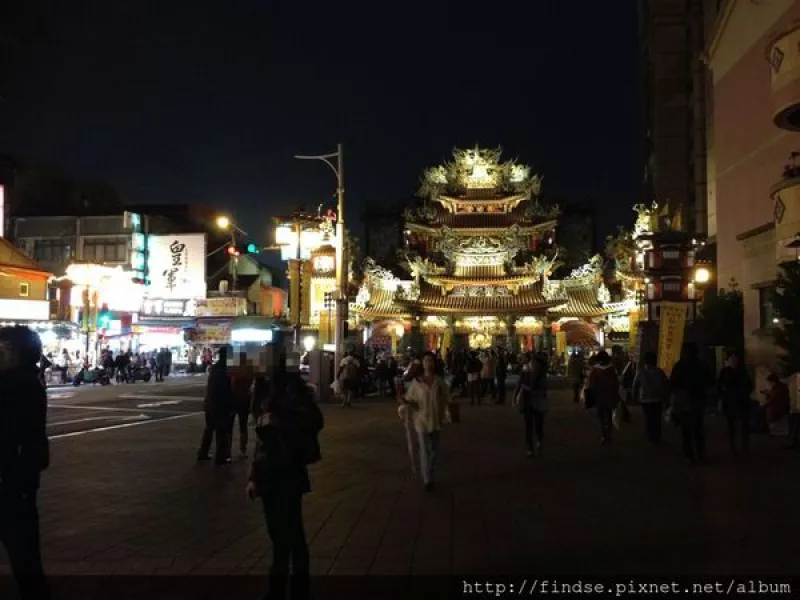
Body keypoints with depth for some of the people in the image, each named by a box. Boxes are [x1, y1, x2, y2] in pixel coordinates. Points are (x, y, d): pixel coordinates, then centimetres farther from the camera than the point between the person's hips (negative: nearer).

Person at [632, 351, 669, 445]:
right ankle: (657, 438, 16)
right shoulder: (660, 372, -8)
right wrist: (666, 398, 7)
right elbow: (666, 385, -4)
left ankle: (650, 439, 15)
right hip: (658, 400, 0)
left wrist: (634, 397, 9)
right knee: (657, 420, 11)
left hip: (645, 400, 0)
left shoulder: (641, 372, -9)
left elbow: (634, 386, -4)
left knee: (648, 419, 10)